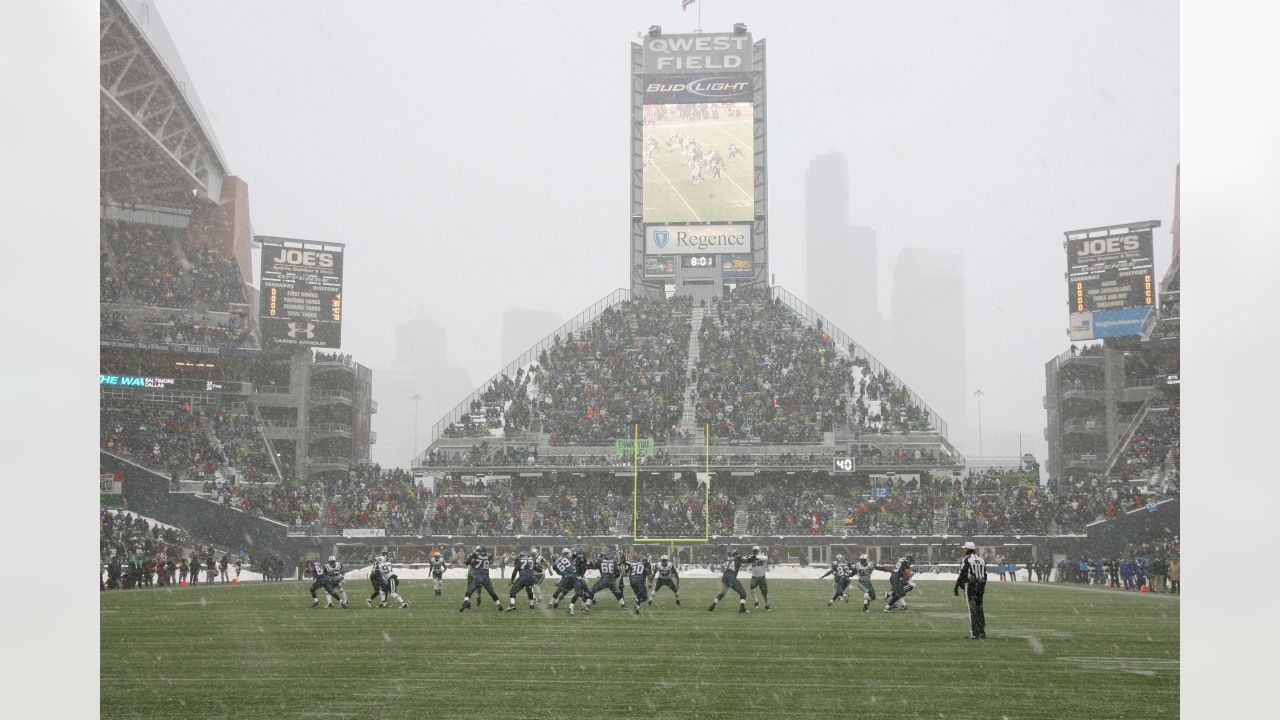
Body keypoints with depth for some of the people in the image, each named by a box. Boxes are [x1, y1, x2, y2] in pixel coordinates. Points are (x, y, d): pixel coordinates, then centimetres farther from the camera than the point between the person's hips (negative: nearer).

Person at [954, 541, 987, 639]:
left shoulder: (967, 560, -9)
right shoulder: (981, 559, 12)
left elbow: (962, 575, -12)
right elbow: (985, 575, 14)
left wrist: (956, 588, -8)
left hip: (970, 586, -6)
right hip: (980, 586, 6)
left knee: (973, 610, -5)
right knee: (979, 609, 13)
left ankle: (974, 634, -6)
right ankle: (982, 633, 14)